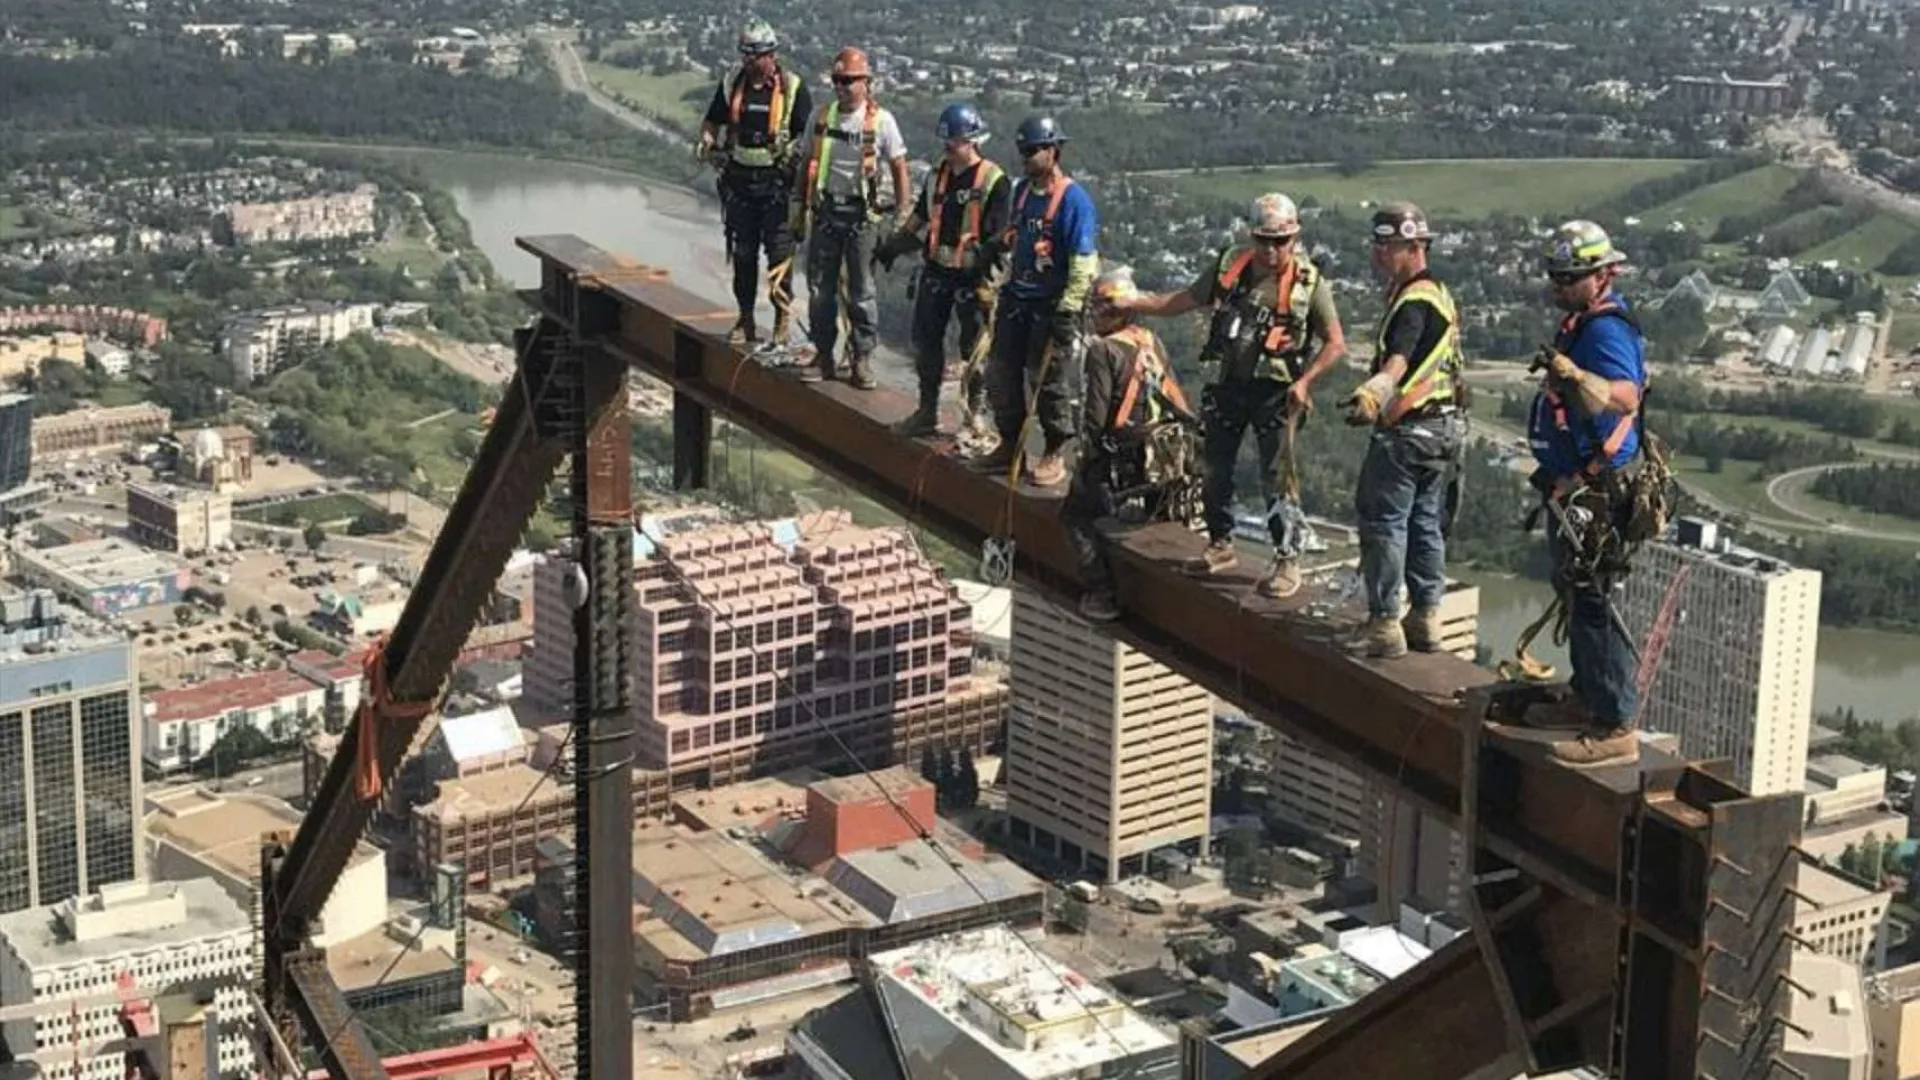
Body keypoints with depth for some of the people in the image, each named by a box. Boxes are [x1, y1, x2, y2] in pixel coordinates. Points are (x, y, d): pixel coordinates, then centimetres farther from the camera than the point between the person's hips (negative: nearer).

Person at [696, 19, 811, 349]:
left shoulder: (793, 87, -5)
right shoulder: (731, 86, 6)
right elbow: (712, 122, 16)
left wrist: (793, 151, -20)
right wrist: (707, 142, -4)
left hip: (777, 182, -4)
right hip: (740, 179, 4)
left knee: (779, 249, -6)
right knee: (742, 252, 7)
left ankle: (783, 314, 4)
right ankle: (746, 319, 14)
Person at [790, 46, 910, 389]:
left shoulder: (881, 120, -3)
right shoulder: (820, 117, 7)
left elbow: (899, 169, 2)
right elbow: (807, 165, 15)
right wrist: (800, 210, 14)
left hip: (861, 213, -3)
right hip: (825, 210, 3)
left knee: (861, 290, 0)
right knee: (820, 287, 6)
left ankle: (863, 358, 7)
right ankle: (823, 355, 16)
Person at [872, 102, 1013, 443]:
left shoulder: (995, 181, -9)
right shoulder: (937, 176, 10)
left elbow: (999, 238, -14)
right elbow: (920, 221, 20)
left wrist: (989, 283, -24)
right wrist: (890, 248, 15)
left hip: (973, 277, -6)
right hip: (937, 272, 6)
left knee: (975, 348, 0)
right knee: (926, 340, 9)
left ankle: (977, 413, 13)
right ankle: (927, 411, 19)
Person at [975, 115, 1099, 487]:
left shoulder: (1074, 200, -16)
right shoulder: (1023, 190, 8)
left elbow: (1084, 262, -17)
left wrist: (1067, 311, -20)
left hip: (1052, 304, -8)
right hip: (1017, 298, 8)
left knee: (1052, 381, 0)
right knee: (1002, 374, 11)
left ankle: (1055, 456, 12)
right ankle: (1010, 445, 25)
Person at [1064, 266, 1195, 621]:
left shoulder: (1104, 350, -13)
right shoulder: (1153, 343, 7)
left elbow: (1097, 412, -15)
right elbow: (1175, 396, 10)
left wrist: (1088, 450, -4)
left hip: (1117, 455, -7)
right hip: (1157, 453, 7)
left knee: (1076, 516, 4)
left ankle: (1102, 594, -2)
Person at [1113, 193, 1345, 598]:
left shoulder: (1309, 282, -9)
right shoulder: (1230, 266, 1)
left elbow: (1335, 342, -7)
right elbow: (1185, 300, 10)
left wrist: (1304, 381, -18)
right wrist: (1130, 303, 4)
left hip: (1274, 390, -4)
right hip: (1228, 383, 5)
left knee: (1277, 478, -5)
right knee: (1216, 470, 13)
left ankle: (1288, 561, 4)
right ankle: (1221, 545, 30)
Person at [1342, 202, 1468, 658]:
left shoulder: (1413, 301, -18)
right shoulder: (1438, 293, 15)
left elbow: (1399, 359, -35)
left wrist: (1373, 391, -51)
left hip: (1407, 431, -10)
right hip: (1444, 427, 10)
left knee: (1384, 522, -4)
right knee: (1425, 522, 15)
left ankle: (1384, 625, -4)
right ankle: (1426, 619, 20)